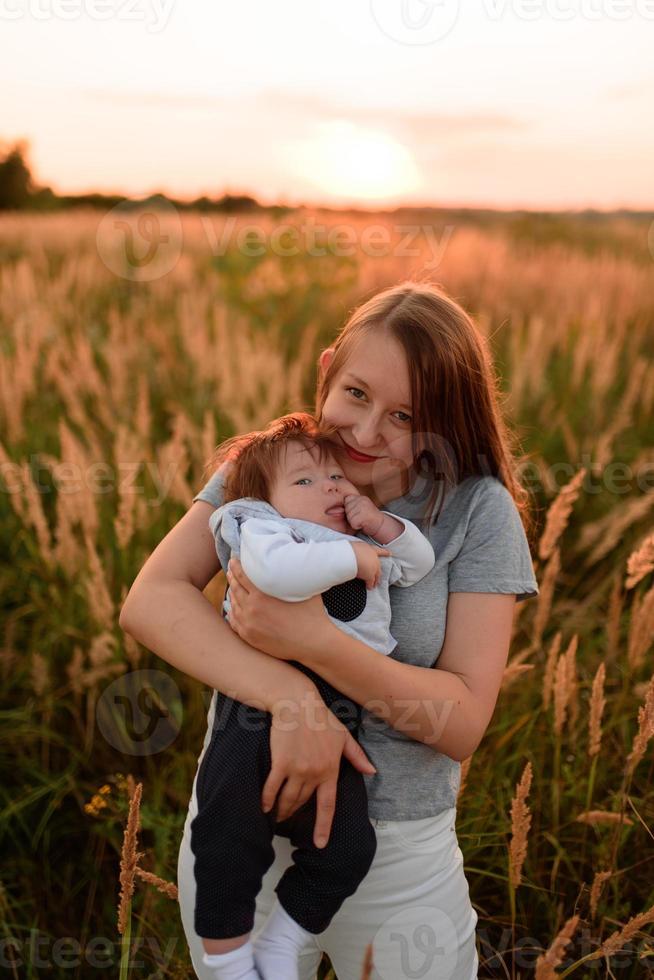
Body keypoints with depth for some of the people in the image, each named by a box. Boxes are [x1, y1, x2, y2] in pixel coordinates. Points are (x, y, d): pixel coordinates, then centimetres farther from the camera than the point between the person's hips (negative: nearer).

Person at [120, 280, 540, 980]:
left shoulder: (478, 511, -13)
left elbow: (464, 723, -16)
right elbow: (148, 601, -18)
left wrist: (316, 642, -30)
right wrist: (293, 696, -31)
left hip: (398, 850, -1)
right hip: (235, 823, 2)